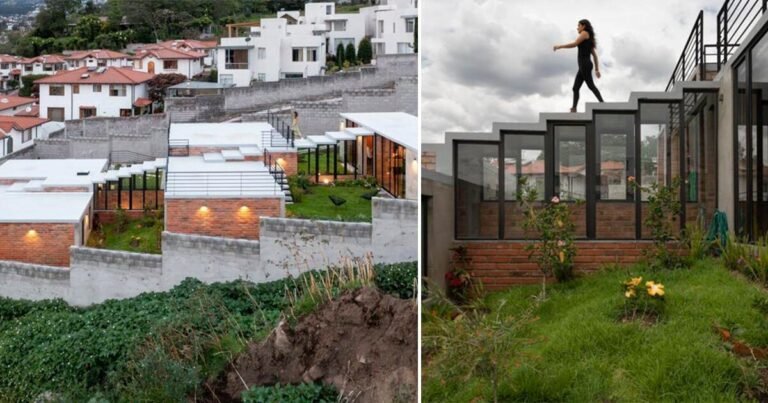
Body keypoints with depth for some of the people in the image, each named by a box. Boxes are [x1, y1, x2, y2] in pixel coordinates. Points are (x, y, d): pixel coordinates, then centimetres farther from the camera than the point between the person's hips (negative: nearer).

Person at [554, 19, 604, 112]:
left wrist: (559, 46, -3)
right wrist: (597, 69, 19)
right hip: (583, 66, 9)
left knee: (591, 85, -16)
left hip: (585, 64, -9)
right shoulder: (589, 40, 26)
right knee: (575, 88, 3)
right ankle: (574, 109, -3)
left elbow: (574, 44, -10)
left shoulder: (585, 33, 3)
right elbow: (595, 55, 22)